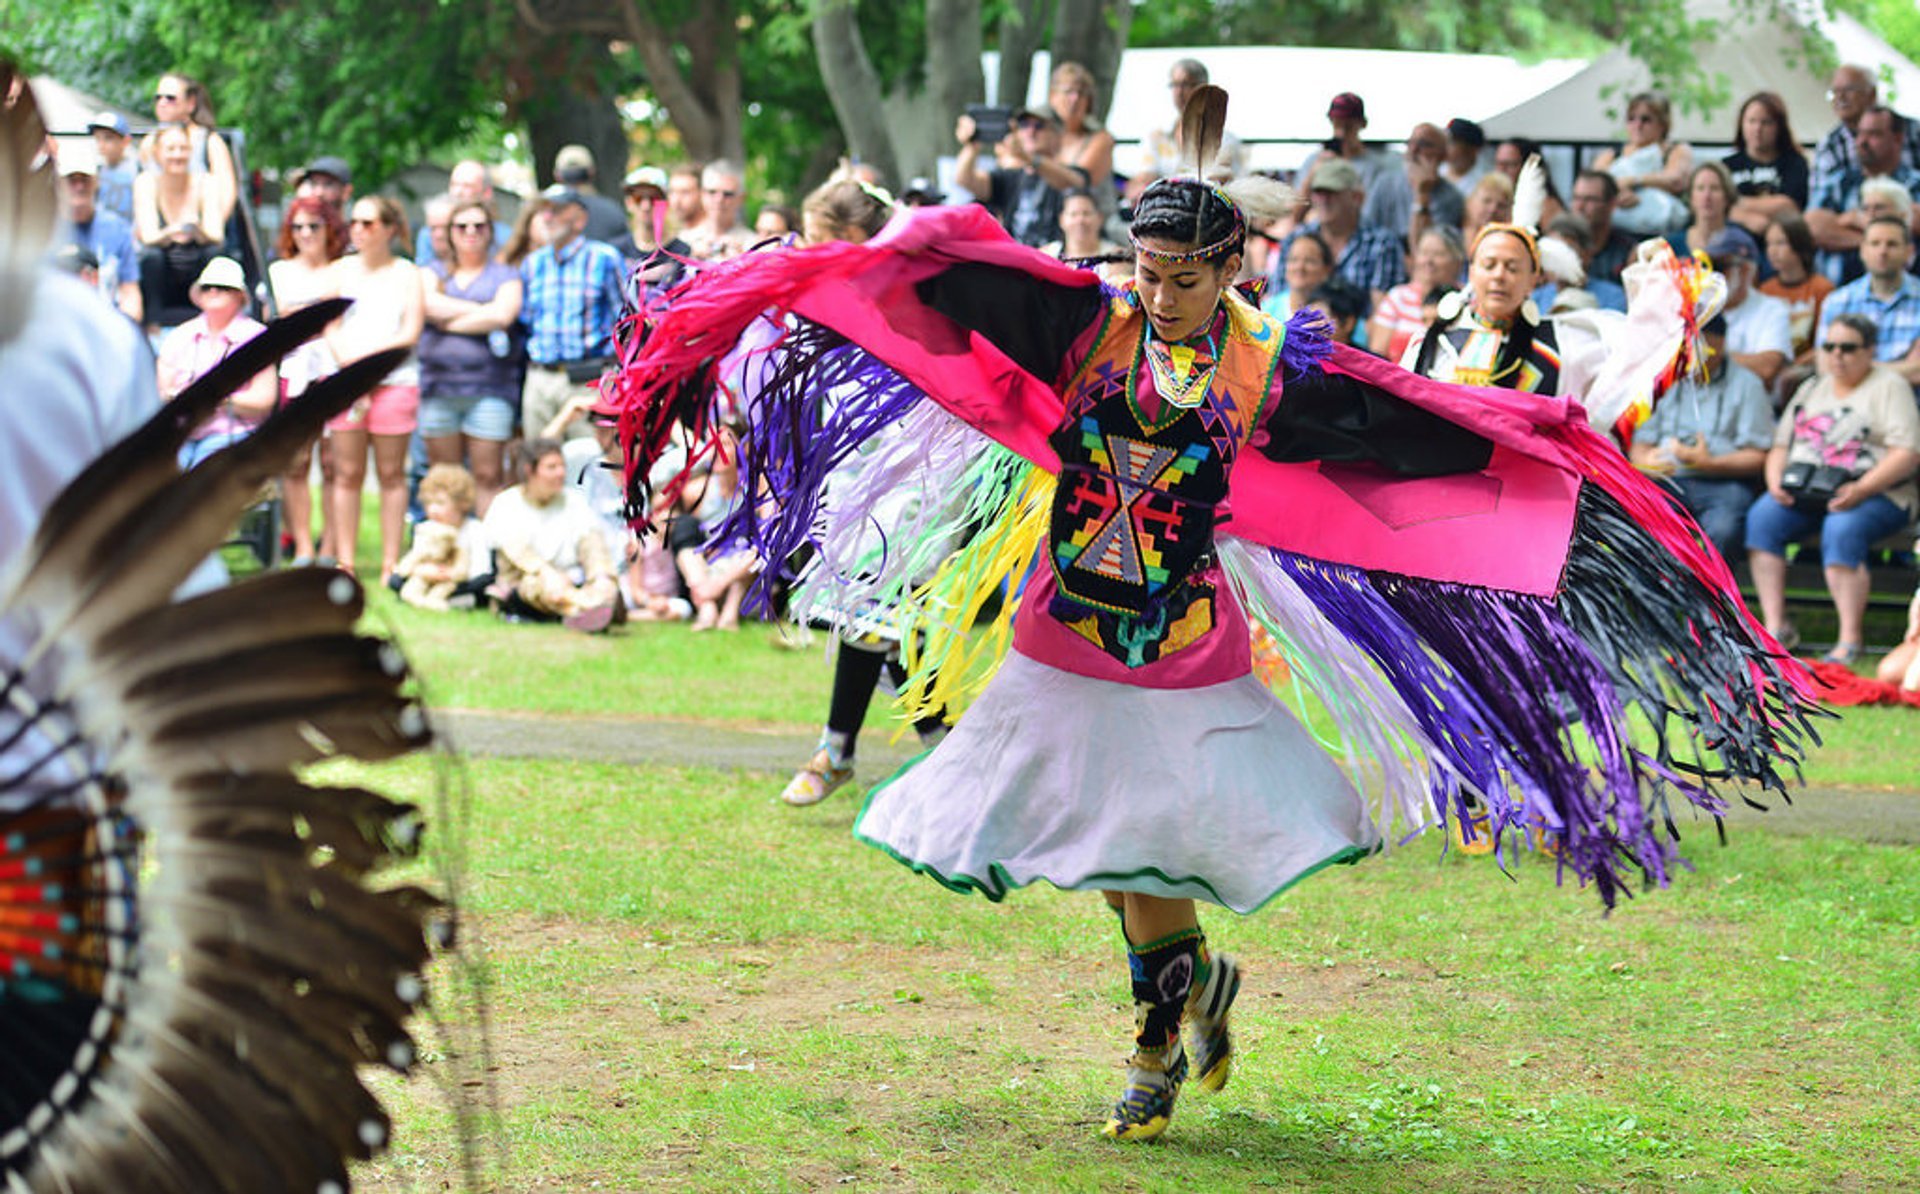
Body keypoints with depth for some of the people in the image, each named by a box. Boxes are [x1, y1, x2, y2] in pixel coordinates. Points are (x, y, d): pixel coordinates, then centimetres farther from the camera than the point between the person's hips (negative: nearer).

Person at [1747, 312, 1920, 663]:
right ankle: (1775, 626, -23)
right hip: (1804, 491, 6)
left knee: (1842, 529, -36)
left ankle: (1851, 638, -33)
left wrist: (1861, 490, -21)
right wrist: (1775, 480, -2)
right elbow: (1780, 444, 21)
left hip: (1875, 493, -6)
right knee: (1761, 517, -22)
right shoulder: (1812, 389, 22)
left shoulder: (1890, 387, 3)